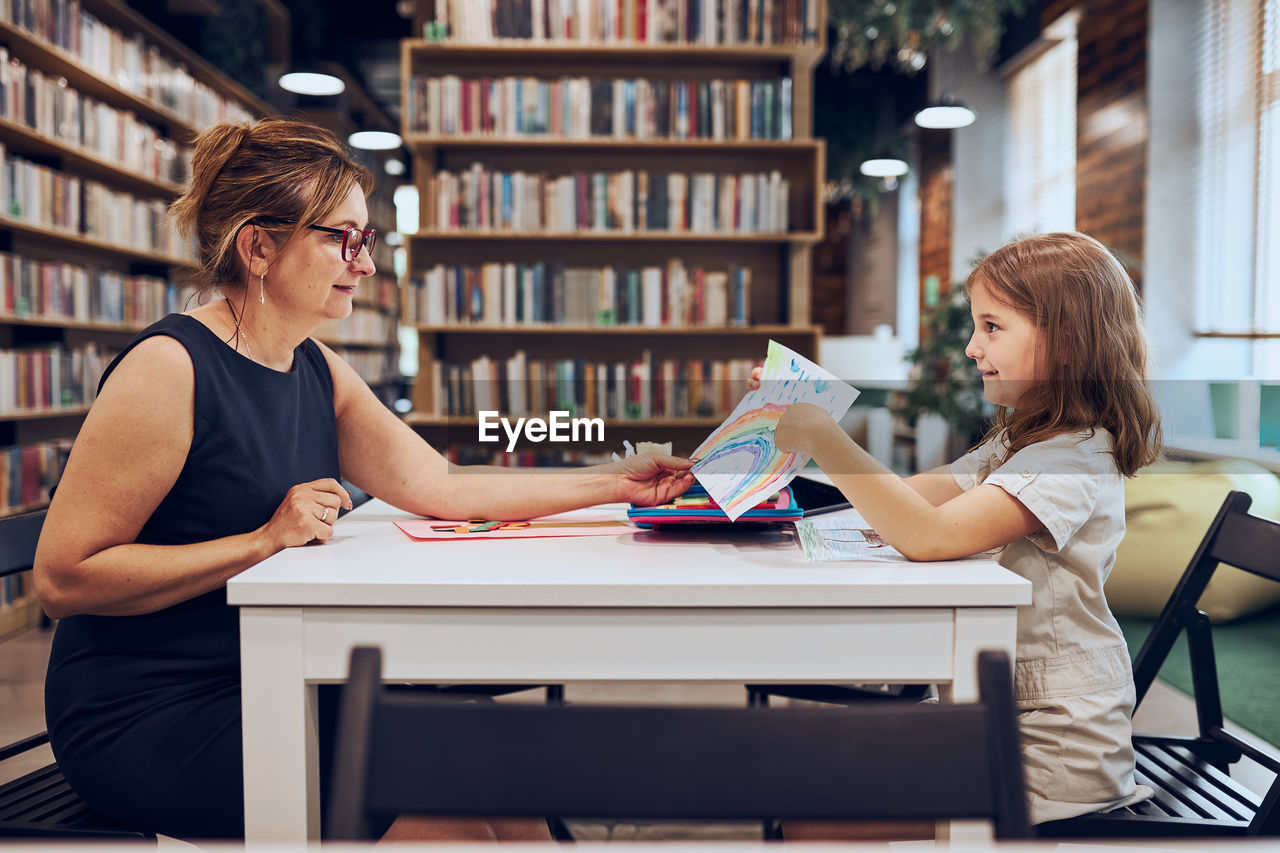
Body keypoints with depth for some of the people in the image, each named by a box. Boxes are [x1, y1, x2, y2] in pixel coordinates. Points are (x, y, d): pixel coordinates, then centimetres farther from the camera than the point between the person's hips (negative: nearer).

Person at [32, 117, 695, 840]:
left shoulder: (320, 373, 6)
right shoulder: (168, 368, -18)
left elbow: (446, 490, 0)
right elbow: (63, 578, -19)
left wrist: (622, 484, -3)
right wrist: (264, 540, -26)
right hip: (145, 719, -7)